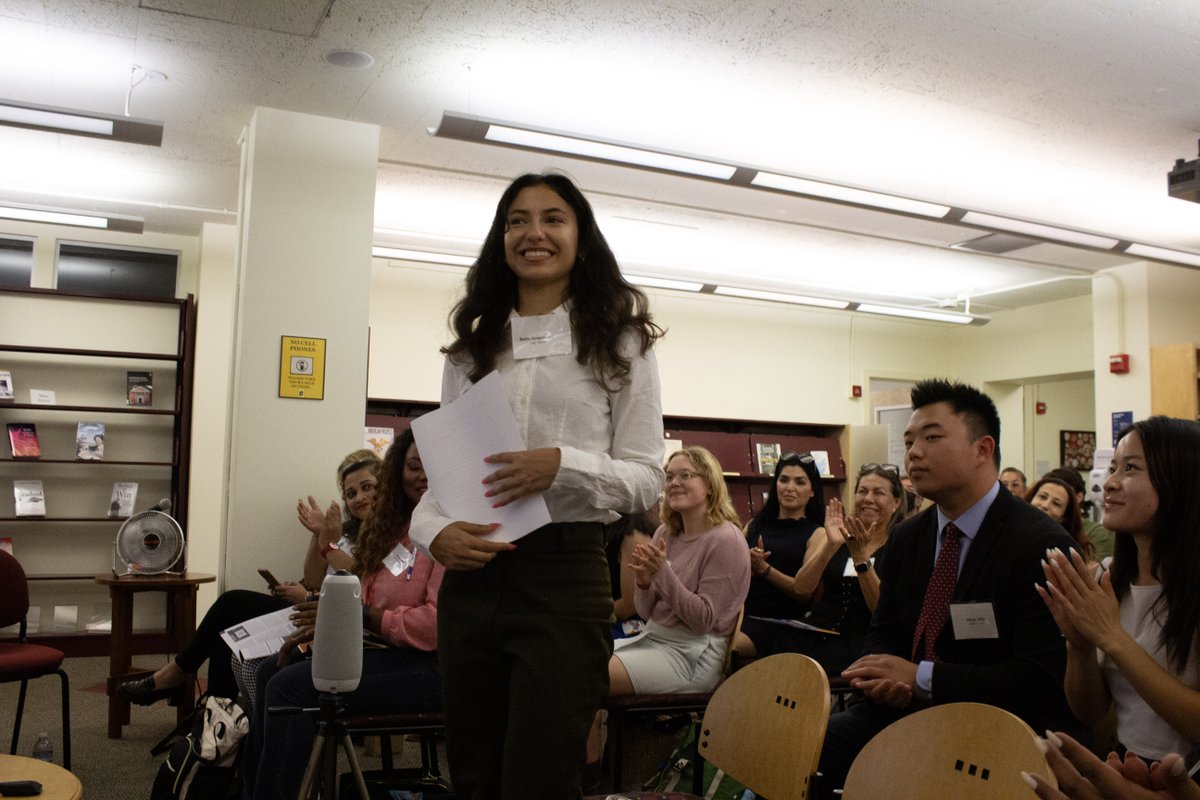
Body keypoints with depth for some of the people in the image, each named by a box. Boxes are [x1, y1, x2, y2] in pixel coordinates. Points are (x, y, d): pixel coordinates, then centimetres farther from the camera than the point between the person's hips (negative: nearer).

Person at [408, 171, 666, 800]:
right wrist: (434, 531, -10)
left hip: (564, 575, -4)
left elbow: (646, 480, -1)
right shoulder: (471, 350, 13)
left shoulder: (619, 344, 3)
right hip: (470, 575, 4)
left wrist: (564, 464, -19)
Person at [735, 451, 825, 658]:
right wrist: (746, 566, -5)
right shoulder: (756, 525, 19)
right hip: (740, 612, 4)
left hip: (778, 622, -4)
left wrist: (765, 570, -12)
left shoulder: (816, 534, 7)